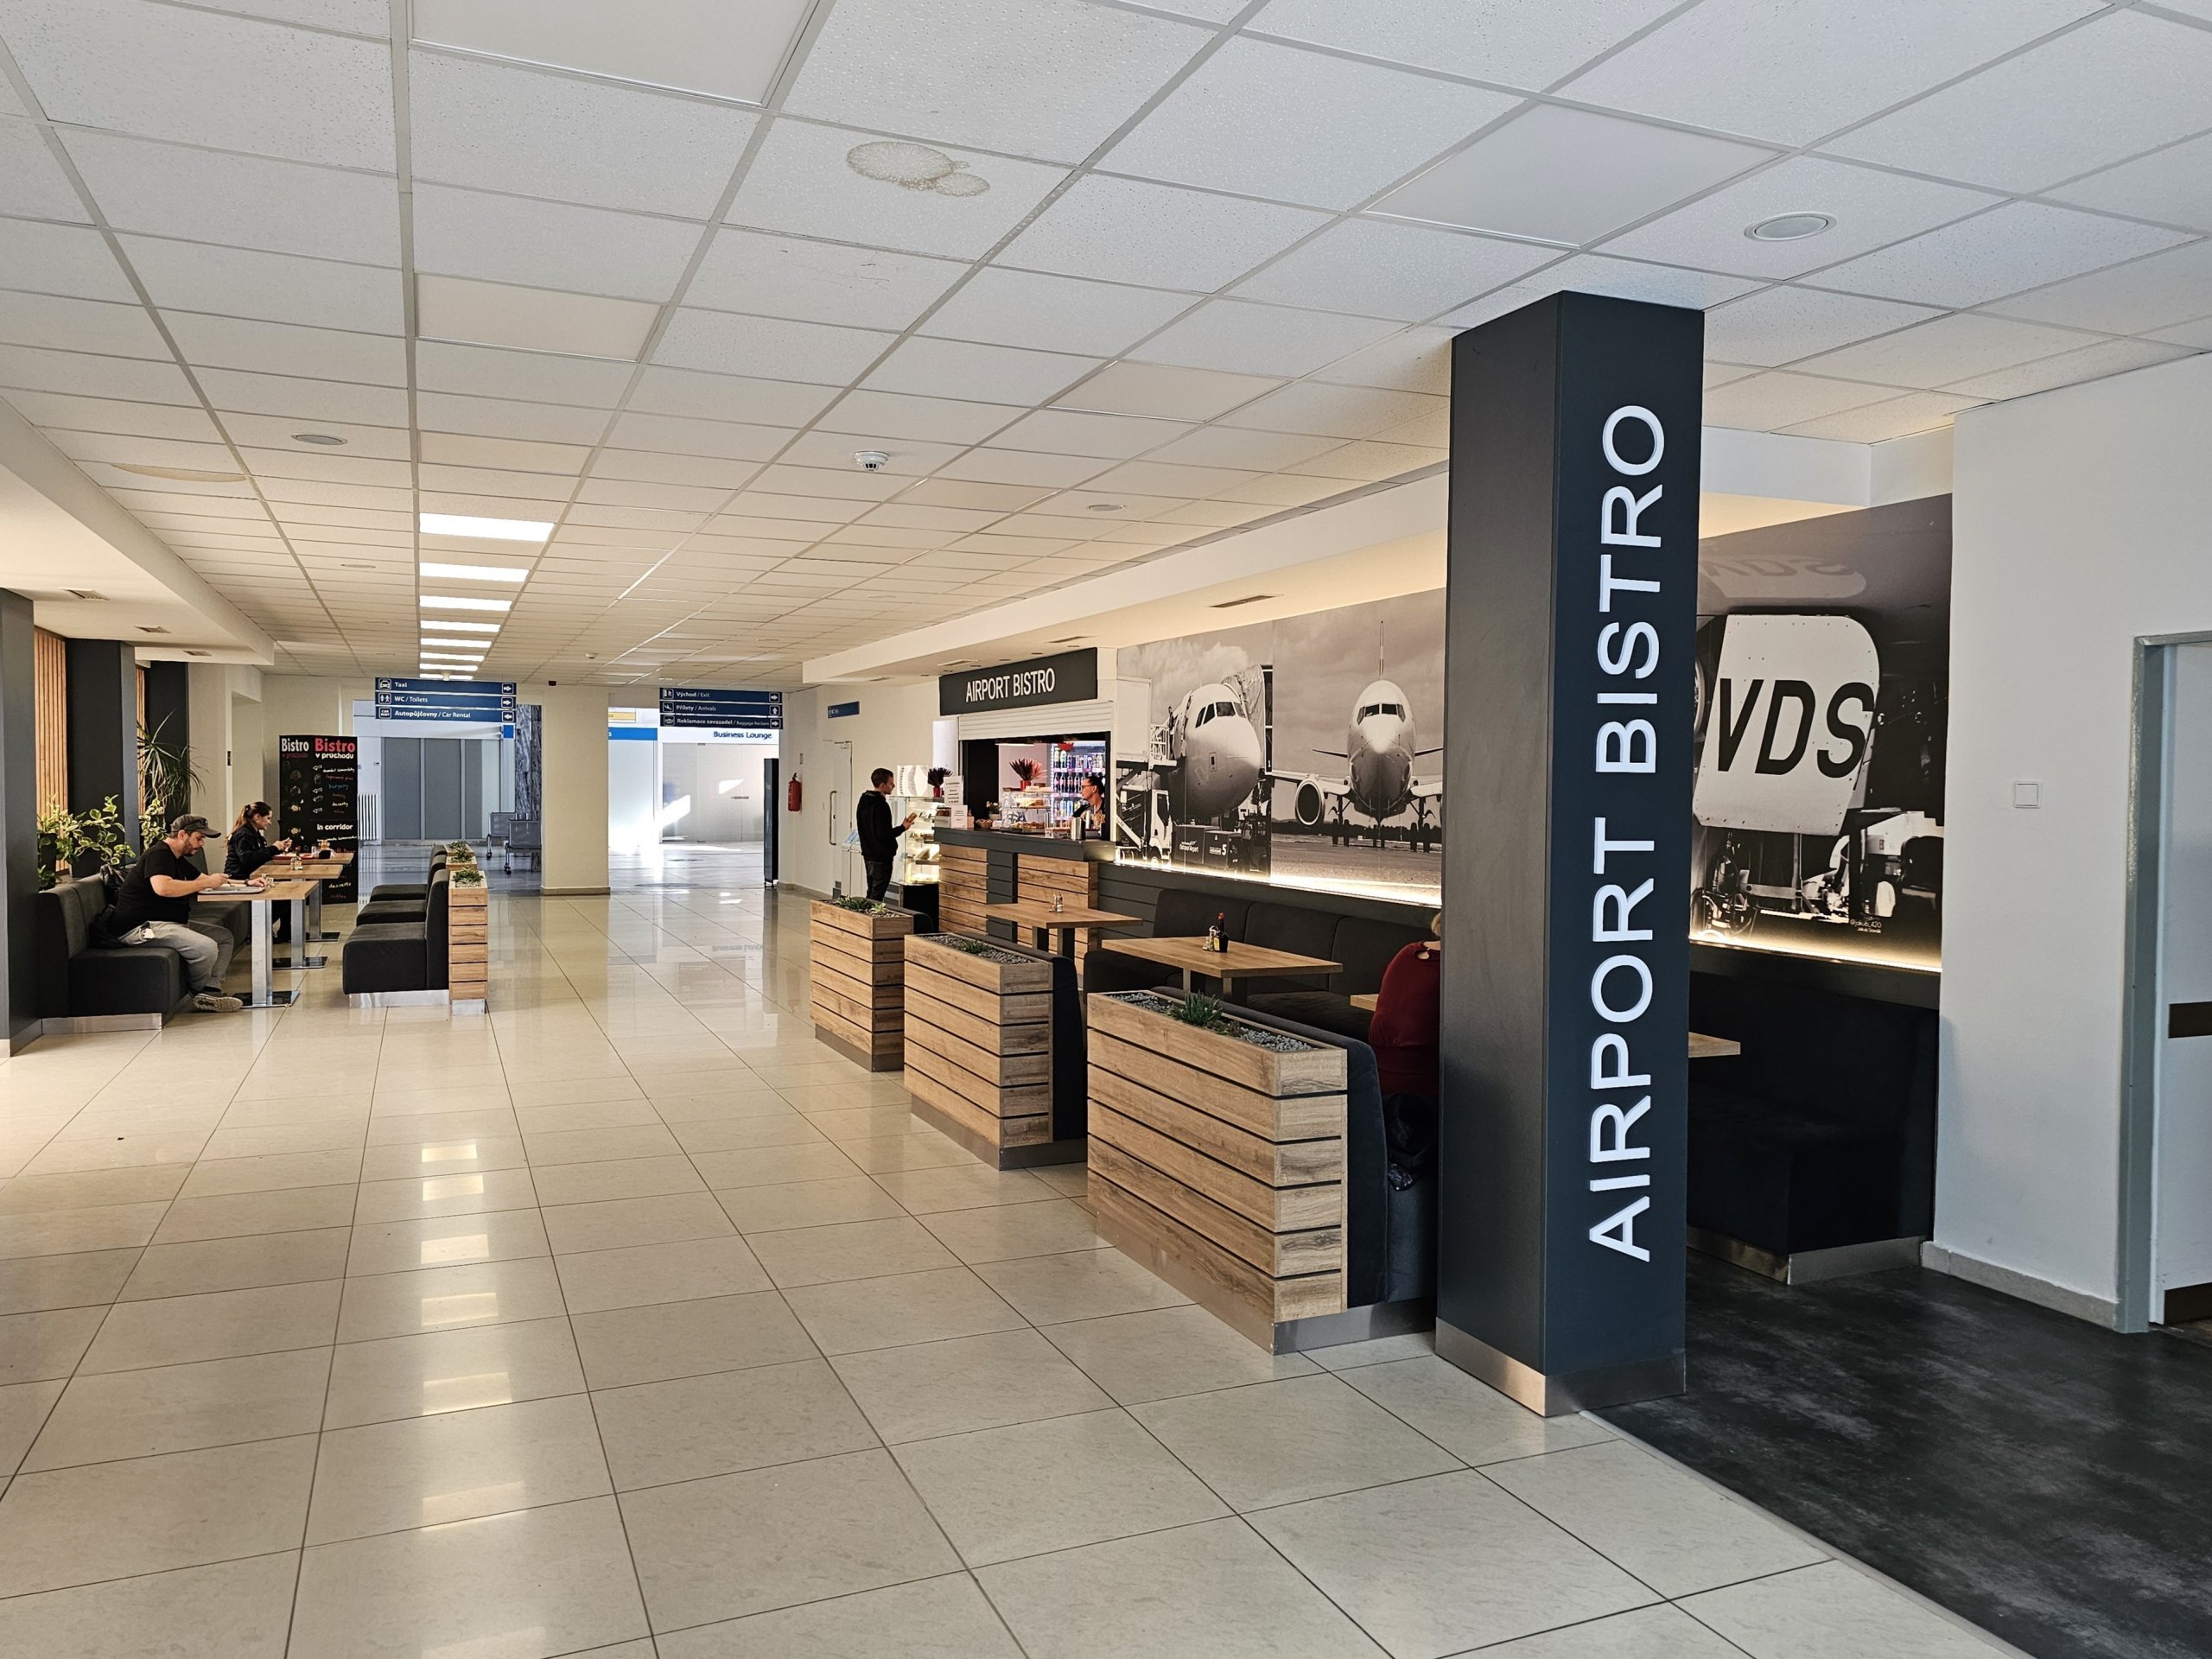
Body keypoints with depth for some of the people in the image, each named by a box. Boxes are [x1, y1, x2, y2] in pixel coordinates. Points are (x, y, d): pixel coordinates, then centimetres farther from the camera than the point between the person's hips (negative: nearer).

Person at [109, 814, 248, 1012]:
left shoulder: (178, 860, 20)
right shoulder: (159, 854, -13)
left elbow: (201, 879, 24)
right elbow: (163, 888, -32)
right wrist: (207, 883, -23)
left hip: (172, 923, 12)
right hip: (142, 927, -12)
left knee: (225, 937, 2)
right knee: (206, 947, -28)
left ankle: (210, 992, -13)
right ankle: (200, 992, 2)